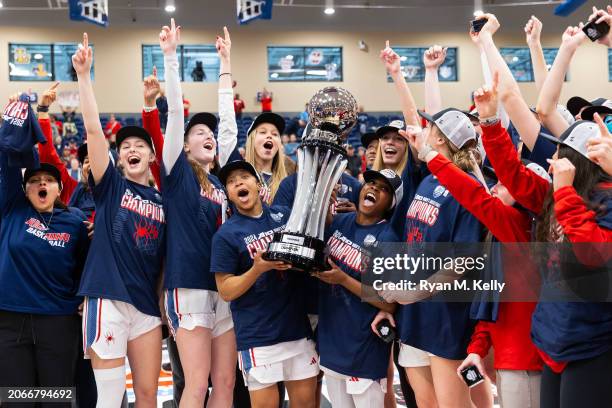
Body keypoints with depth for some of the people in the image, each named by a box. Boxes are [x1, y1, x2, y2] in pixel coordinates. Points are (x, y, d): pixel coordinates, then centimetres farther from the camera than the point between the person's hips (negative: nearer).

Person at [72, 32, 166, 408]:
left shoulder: (162, 200, 13)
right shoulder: (110, 185, 3)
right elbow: (93, 129, -8)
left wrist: (164, 301, 8)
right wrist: (83, 75, -14)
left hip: (148, 306, 4)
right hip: (108, 299, -4)